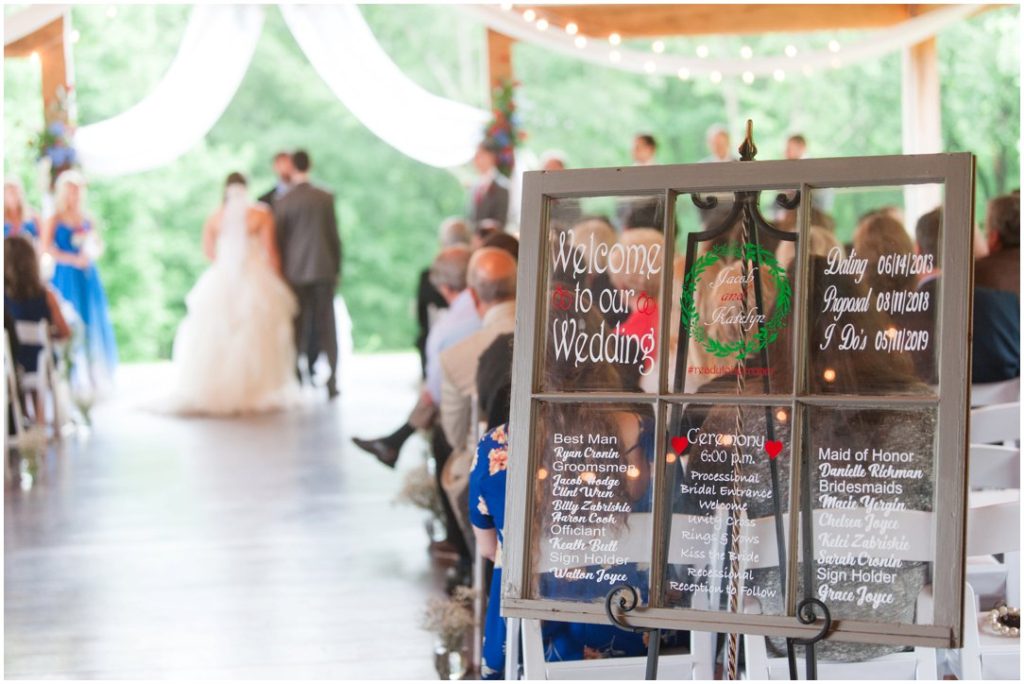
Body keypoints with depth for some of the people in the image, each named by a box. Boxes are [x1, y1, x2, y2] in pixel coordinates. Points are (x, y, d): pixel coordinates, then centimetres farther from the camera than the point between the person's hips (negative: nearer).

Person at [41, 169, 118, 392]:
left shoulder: (86, 220, 10)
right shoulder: (54, 221, -4)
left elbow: (99, 246, 15)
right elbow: (45, 247, -14)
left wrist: (91, 252, -7)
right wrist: (72, 259, -18)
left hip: (88, 276, 5)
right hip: (67, 276, -5)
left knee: (93, 322, 5)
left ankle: (95, 377, 11)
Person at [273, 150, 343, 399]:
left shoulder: (282, 202, -5)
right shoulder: (326, 198, -1)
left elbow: (279, 240, -1)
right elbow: (334, 235, 2)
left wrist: (279, 273, 9)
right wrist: (337, 268, 11)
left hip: (294, 271, -1)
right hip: (323, 268, 1)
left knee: (298, 328, 5)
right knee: (326, 327, 3)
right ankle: (331, 381, 0)